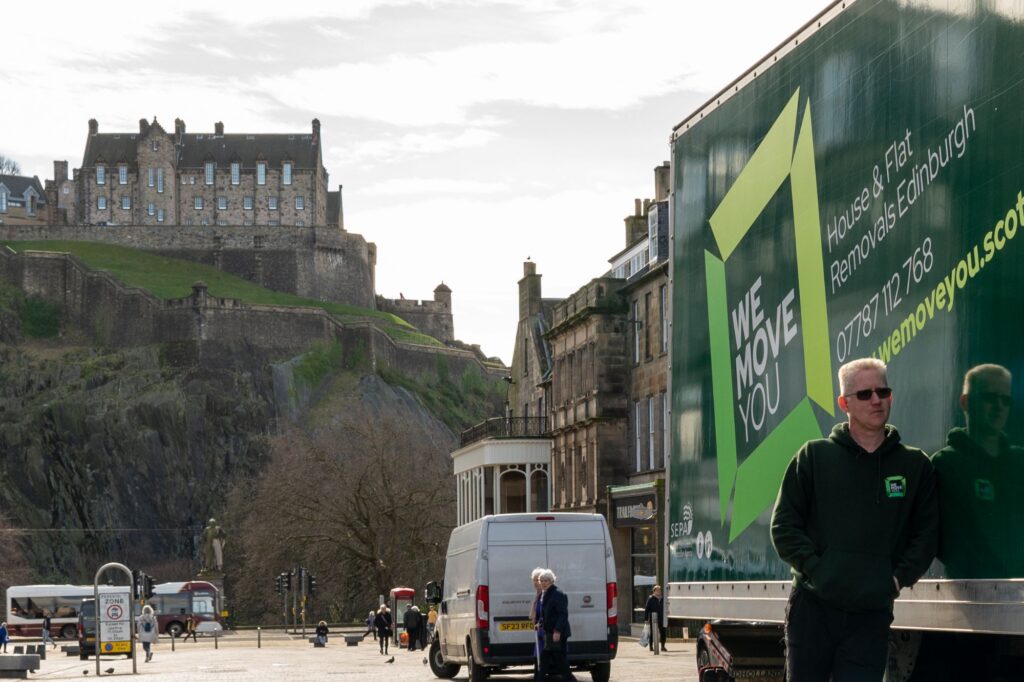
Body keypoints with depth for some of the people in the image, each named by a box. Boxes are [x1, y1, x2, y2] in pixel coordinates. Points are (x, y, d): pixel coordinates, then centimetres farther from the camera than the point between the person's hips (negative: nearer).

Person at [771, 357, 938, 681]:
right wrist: (814, 569, -8)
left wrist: (899, 578, -5)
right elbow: (784, 525, 4)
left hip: (872, 614, 1)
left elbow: (926, 534, 9)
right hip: (813, 606, -1)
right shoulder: (814, 457, 6)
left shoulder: (916, 466, 9)